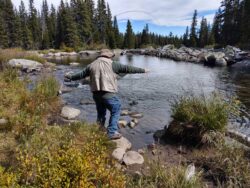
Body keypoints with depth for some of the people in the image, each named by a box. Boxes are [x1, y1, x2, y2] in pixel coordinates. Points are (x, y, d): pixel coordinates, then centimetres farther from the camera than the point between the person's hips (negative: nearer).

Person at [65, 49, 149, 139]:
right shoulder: (112, 64, -3)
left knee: (101, 112, 23)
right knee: (115, 112, 9)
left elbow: (81, 74, 22)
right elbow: (127, 68, -2)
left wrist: (70, 77, 41)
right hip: (108, 94, -6)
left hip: (96, 94, 6)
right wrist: (142, 70, 7)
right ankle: (112, 132, 9)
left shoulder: (92, 65, 13)